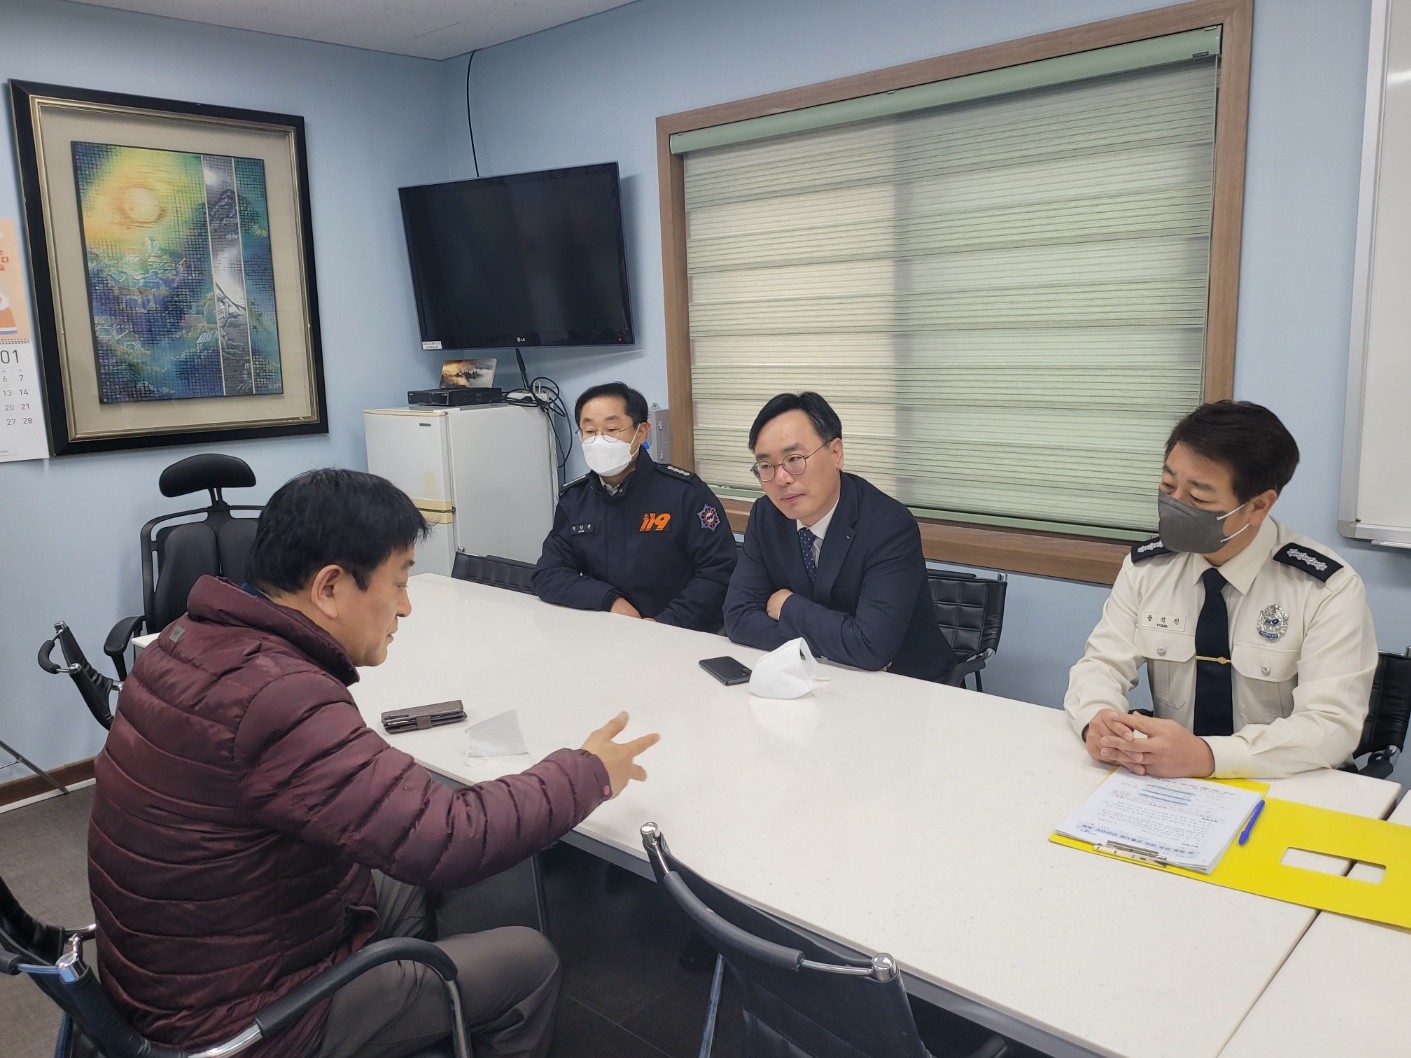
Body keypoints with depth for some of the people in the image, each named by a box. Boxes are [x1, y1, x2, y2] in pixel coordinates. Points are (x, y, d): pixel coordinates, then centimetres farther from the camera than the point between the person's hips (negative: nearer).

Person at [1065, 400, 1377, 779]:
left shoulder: (1328, 589, -10)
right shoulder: (1145, 566, -1)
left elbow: (1332, 725, -17)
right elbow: (1102, 663, -1)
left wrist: (1204, 755, -30)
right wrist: (1097, 720, -23)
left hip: (1280, 793, -2)